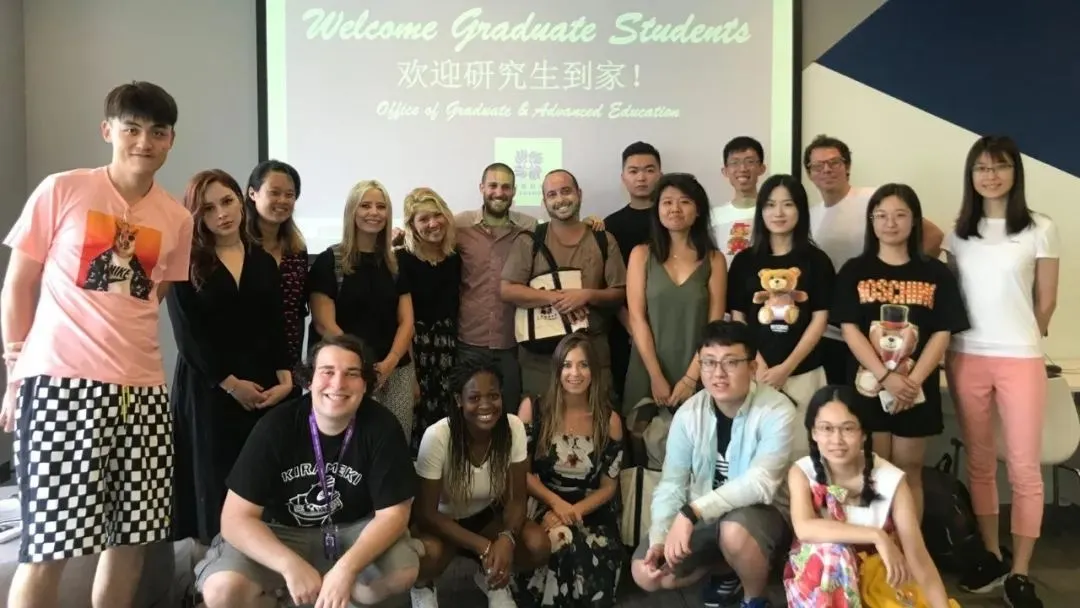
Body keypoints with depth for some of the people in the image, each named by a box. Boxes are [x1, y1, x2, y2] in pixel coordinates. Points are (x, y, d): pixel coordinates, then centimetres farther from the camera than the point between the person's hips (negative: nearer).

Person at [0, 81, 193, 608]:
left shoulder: (177, 219, 9)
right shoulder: (61, 190, 0)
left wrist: (121, 350, 7)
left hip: (142, 387, 4)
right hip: (60, 380, -4)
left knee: (133, 536, 8)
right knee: (50, 543, -5)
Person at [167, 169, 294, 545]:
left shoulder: (263, 261, 11)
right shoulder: (186, 262, -1)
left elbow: (277, 327, 8)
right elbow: (187, 334, -7)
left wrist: (285, 379, -6)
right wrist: (231, 384, -11)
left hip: (264, 386, 3)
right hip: (207, 386, -3)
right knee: (215, 480, 1)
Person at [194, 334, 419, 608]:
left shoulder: (381, 426, -17)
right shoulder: (276, 426, -18)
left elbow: (393, 513, -16)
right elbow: (236, 518, -19)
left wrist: (347, 567, -34)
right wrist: (291, 565, -36)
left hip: (353, 531, 2)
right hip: (282, 533, -1)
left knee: (404, 571, -27)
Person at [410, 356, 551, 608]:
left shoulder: (514, 428, -20)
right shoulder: (437, 436, -29)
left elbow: (516, 499, -12)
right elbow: (426, 512, -22)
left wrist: (506, 538, -34)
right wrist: (483, 547, -32)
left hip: (488, 517, 3)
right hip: (443, 521, -3)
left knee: (538, 545, -24)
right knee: (429, 553, -36)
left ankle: (494, 580, 9)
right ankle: (423, 586, 3)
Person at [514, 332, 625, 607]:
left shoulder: (609, 420, 0)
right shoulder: (533, 408, -3)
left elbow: (608, 486, 4)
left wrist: (574, 511, -14)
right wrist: (556, 503, -15)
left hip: (589, 510, 1)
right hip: (542, 503, -1)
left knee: (599, 558, -30)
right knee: (563, 542, -33)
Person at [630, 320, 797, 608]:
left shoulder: (777, 411, -22)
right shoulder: (689, 413, -9)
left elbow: (761, 482, -33)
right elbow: (671, 484, -9)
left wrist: (691, 512, -40)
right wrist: (658, 540, -24)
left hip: (762, 513, -4)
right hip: (702, 518, 5)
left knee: (734, 531, -38)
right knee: (645, 573, -9)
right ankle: (730, 567, 16)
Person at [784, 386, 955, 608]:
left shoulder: (891, 481, -15)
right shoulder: (802, 472, -15)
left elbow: (919, 559, -17)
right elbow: (805, 528, -33)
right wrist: (876, 536, -37)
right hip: (815, 578, 0)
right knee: (831, 549, -33)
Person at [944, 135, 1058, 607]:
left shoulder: (1040, 230, -1)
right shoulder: (959, 232, 7)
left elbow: (1045, 302, 3)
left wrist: (1019, 340, 9)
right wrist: (949, 345, 5)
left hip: (1020, 360, -3)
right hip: (966, 358, 3)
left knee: (1024, 467, -1)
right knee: (979, 462, 10)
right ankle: (991, 556, 23)